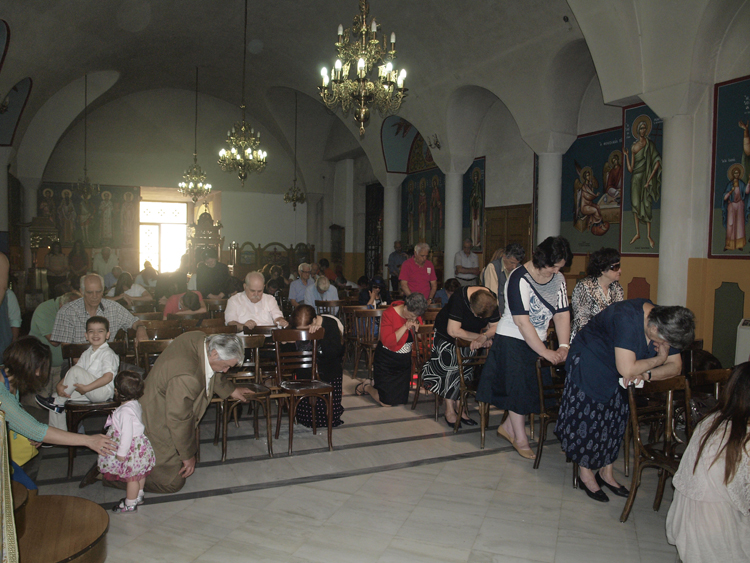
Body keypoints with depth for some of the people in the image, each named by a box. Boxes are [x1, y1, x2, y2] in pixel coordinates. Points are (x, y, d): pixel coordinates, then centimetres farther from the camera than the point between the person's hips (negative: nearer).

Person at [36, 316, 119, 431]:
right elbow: (70, 374, 11)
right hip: (87, 392, 8)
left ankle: (57, 401, -4)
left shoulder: (108, 353, -7)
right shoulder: (86, 353, 16)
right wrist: (59, 385, -8)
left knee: (76, 370, -22)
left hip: (103, 392, -8)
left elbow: (109, 377, -20)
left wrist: (87, 388, -24)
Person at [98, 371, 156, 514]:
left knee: (131, 477, 7)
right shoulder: (135, 404, 1)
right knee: (138, 474, 25)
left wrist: (121, 452, -20)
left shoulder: (125, 411, -29)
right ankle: (139, 495, 43)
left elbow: (127, 433, -28)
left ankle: (130, 504, 22)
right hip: (139, 444, 10)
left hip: (132, 449, -10)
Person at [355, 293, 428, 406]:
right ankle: (366, 387, 26)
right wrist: (405, 327, -29)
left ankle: (376, 383, 33)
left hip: (405, 361, 6)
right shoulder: (389, 314, -19)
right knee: (386, 403, -3)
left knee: (402, 400, 10)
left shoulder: (416, 315, -2)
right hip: (387, 360, -6)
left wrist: (417, 327, -19)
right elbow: (387, 341, -28)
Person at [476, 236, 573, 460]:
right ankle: (520, 439, 11)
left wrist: (564, 346, -15)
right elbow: (522, 322, -25)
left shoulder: (558, 279, 1)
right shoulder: (520, 279, -21)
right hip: (512, 340, -6)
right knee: (518, 388, -2)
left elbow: (562, 314, -2)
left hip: (537, 341, 6)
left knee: (529, 388, 5)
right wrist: (545, 352, -25)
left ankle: (508, 426, 25)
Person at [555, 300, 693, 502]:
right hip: (589, 364, -7)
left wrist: (646, 374, -25)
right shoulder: (627, 319, -36)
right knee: (588, 417, -5)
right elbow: (627, 369, -39)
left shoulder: (665, 326, -12)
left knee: (616, 417, 8)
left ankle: (606, 473, 22)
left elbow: (676, 366, -7)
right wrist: (659, 359, -23)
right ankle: (586, 474, 10)